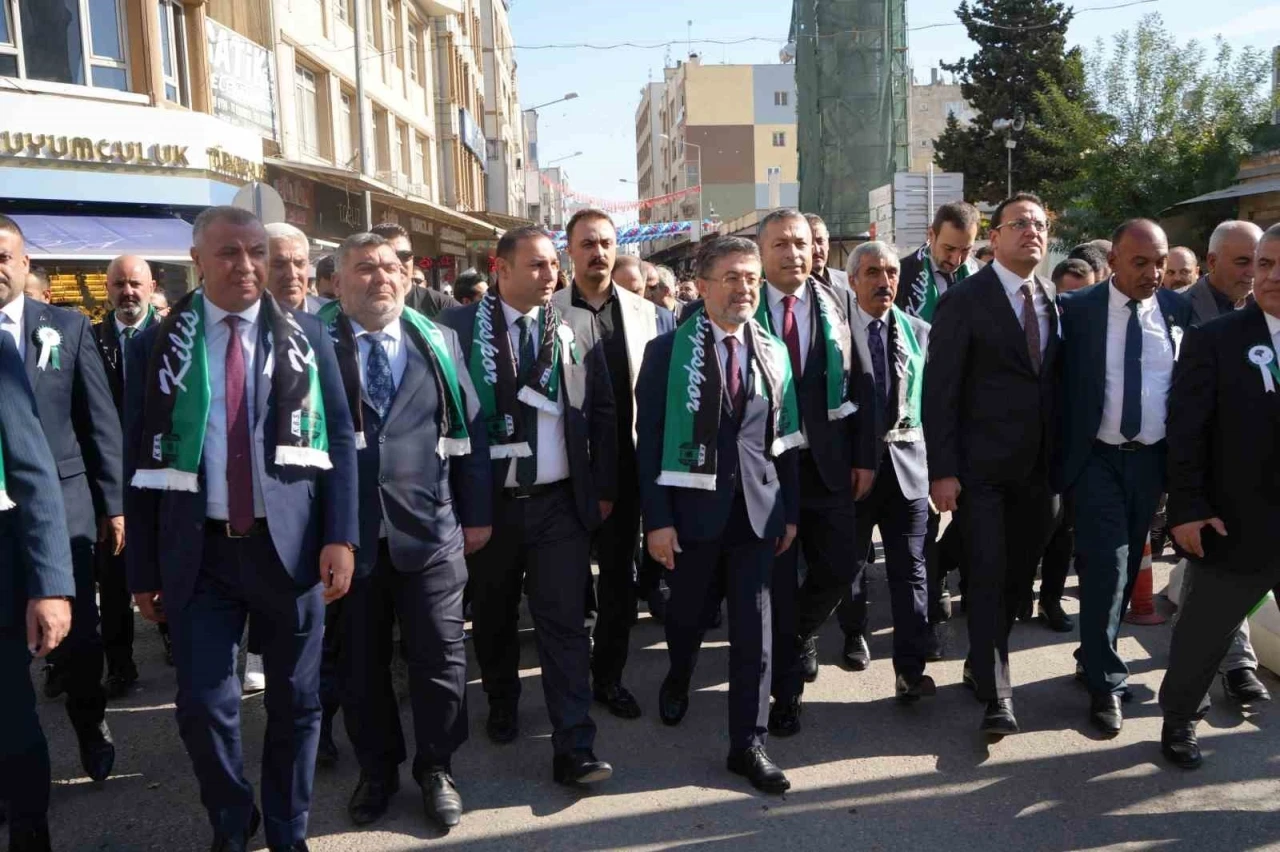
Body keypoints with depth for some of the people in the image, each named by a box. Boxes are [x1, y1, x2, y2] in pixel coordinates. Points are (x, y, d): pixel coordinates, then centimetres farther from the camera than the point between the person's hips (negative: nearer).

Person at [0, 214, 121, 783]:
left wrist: (113, 503, 2)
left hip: (61, 497, 0)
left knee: (79, 630, 5)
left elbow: (100, 421, 5)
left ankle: (89, 721, 32)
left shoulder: (69, 327, 5)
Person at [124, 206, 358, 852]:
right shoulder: (156, 346, 3)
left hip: (290, 544, 0)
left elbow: (339, 440, 1)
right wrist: (143, 569, 2)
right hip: (196, 552, 0)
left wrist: (341, 536, -9)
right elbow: (140, 460, 4)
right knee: (204, 706, 3)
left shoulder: (306, 336, 3)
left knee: (296, 701, 11)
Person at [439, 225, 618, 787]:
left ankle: (573, 749, 4)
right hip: (488, 502, 0)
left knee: (564, 623, -1)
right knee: (493, 616, 17)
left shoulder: (578, 326, 2)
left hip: (561, 503, 0)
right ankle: (502, 706, 40)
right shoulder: (461, 326, -4)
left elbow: (602, 411, 6)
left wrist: (604, 488, 4)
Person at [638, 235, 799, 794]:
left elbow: (785, 438, 9)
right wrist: (657, 520, -12)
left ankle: (748, 743, 15)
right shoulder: (669, 351, -6)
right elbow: (650, 440, -8)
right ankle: (678, 679, 50)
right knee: (688, 613, 18)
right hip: (692, 507, -2)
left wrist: (790, 511, 7)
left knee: (753, 628, 3)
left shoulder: (773, 351, 5)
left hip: (757, 508, 2)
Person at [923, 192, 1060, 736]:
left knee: (1019, 570, 14)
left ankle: (980, 664, 33)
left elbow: (1052, 382, 11)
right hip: (982, 468, -6)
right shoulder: (964, 302, -9)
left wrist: (1056, 457, 6)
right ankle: (996, 693, 7)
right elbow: (939, 391, -11)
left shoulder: (1051, 302, 9)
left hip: (1035, 467, 6)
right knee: (988, 576, -3)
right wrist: (942, 470, -15)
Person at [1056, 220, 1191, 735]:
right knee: (1106, 568, -8)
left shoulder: (1178, 312, 2)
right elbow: (1059, 384, -5)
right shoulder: (1077, 310, -7)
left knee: (1127, 568, 13)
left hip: (1151, 460, 4)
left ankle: (1097, 656, 32)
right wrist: (1061, 457, -8)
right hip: (1097, 459, -3)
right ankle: (1105, 682, 6)